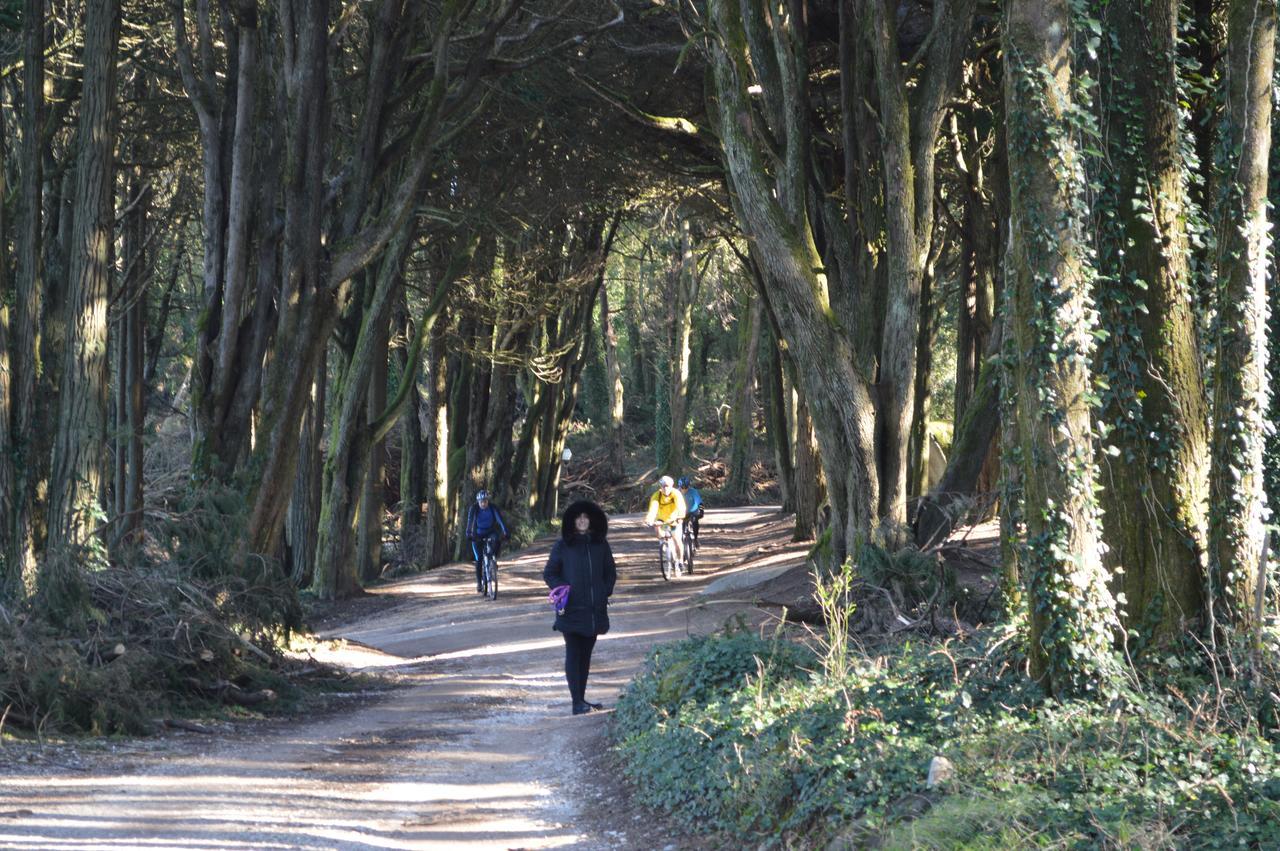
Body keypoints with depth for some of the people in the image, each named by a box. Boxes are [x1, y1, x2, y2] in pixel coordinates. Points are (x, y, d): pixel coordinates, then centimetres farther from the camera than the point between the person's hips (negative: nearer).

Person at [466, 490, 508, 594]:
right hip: (478, 535, 0)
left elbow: (500, 520, -27)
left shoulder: (493, 508, -17)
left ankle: (494, 558, -11)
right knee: (479, 559, -10)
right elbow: (470, 522, -29)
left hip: (490, 533, 0)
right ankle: (479, 582, 1)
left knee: (498, 539, -33)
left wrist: (506, 532, -41)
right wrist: (468, 534, -45)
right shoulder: (473, 509, -18)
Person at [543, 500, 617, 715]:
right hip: (571, 609, -4)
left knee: (585, 654, 9)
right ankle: (577, 703, -9)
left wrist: (606, 592, 6)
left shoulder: (600, 544, 9)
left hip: (594, 610, 4)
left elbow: (610, 572, 19)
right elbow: (549, 573, 5)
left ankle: (581, 700, 16)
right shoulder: (563, 546, 0)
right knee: (573, 654, -6)